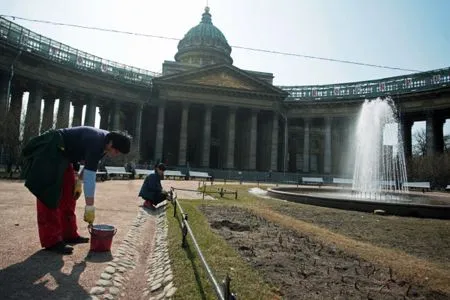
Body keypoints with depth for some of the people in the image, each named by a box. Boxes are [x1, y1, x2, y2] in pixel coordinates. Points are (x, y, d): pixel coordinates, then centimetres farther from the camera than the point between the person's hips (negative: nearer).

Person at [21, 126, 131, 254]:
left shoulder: (103, 142, -4)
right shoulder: (95, 143, -31)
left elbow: (90, 165, 11)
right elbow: (90, 178, -32)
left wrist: (78, 181, 3)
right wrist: (90, 208, -28)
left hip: (63, 155, 10)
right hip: (49, 153, -10)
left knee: (69, 195, 9)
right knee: (50, 196, -12)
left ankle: (69, 235, 16)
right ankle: (51, 240, -8)